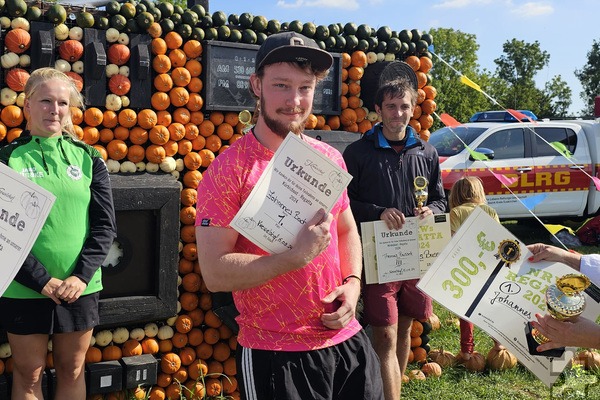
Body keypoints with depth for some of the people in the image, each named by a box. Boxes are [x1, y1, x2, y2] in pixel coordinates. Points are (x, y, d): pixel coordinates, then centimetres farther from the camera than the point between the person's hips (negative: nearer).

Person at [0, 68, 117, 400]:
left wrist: (82, 276, -11)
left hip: (80, 287, 2)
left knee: (72, 371, 14)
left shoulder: (88, 159, 4)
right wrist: (41, 280, -16)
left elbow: (105, 225, 1)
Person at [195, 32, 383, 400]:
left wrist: (352, 283, -1)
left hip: (348, 340, 5)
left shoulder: (330, 158, 4)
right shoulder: (228, 170, -14)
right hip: (274, 355, -5)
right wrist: (297, 256, -24)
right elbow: (215, 273, -17)